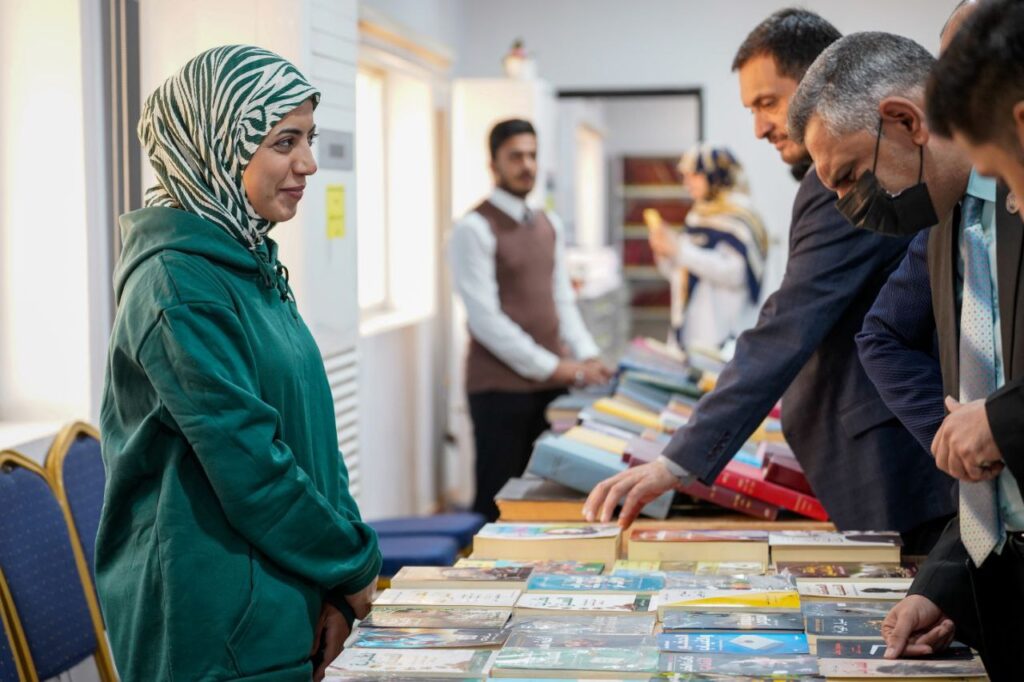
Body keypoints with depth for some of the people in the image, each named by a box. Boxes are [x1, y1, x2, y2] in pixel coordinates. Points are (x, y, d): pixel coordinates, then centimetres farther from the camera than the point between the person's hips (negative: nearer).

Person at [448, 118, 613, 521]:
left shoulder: (549, 226, 14)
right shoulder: (474, 229, -9)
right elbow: (485, 318, -14)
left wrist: (586, 357, 0)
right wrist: (553, 366, -15)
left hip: (553, 383, 7)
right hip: (502, 386, -6)